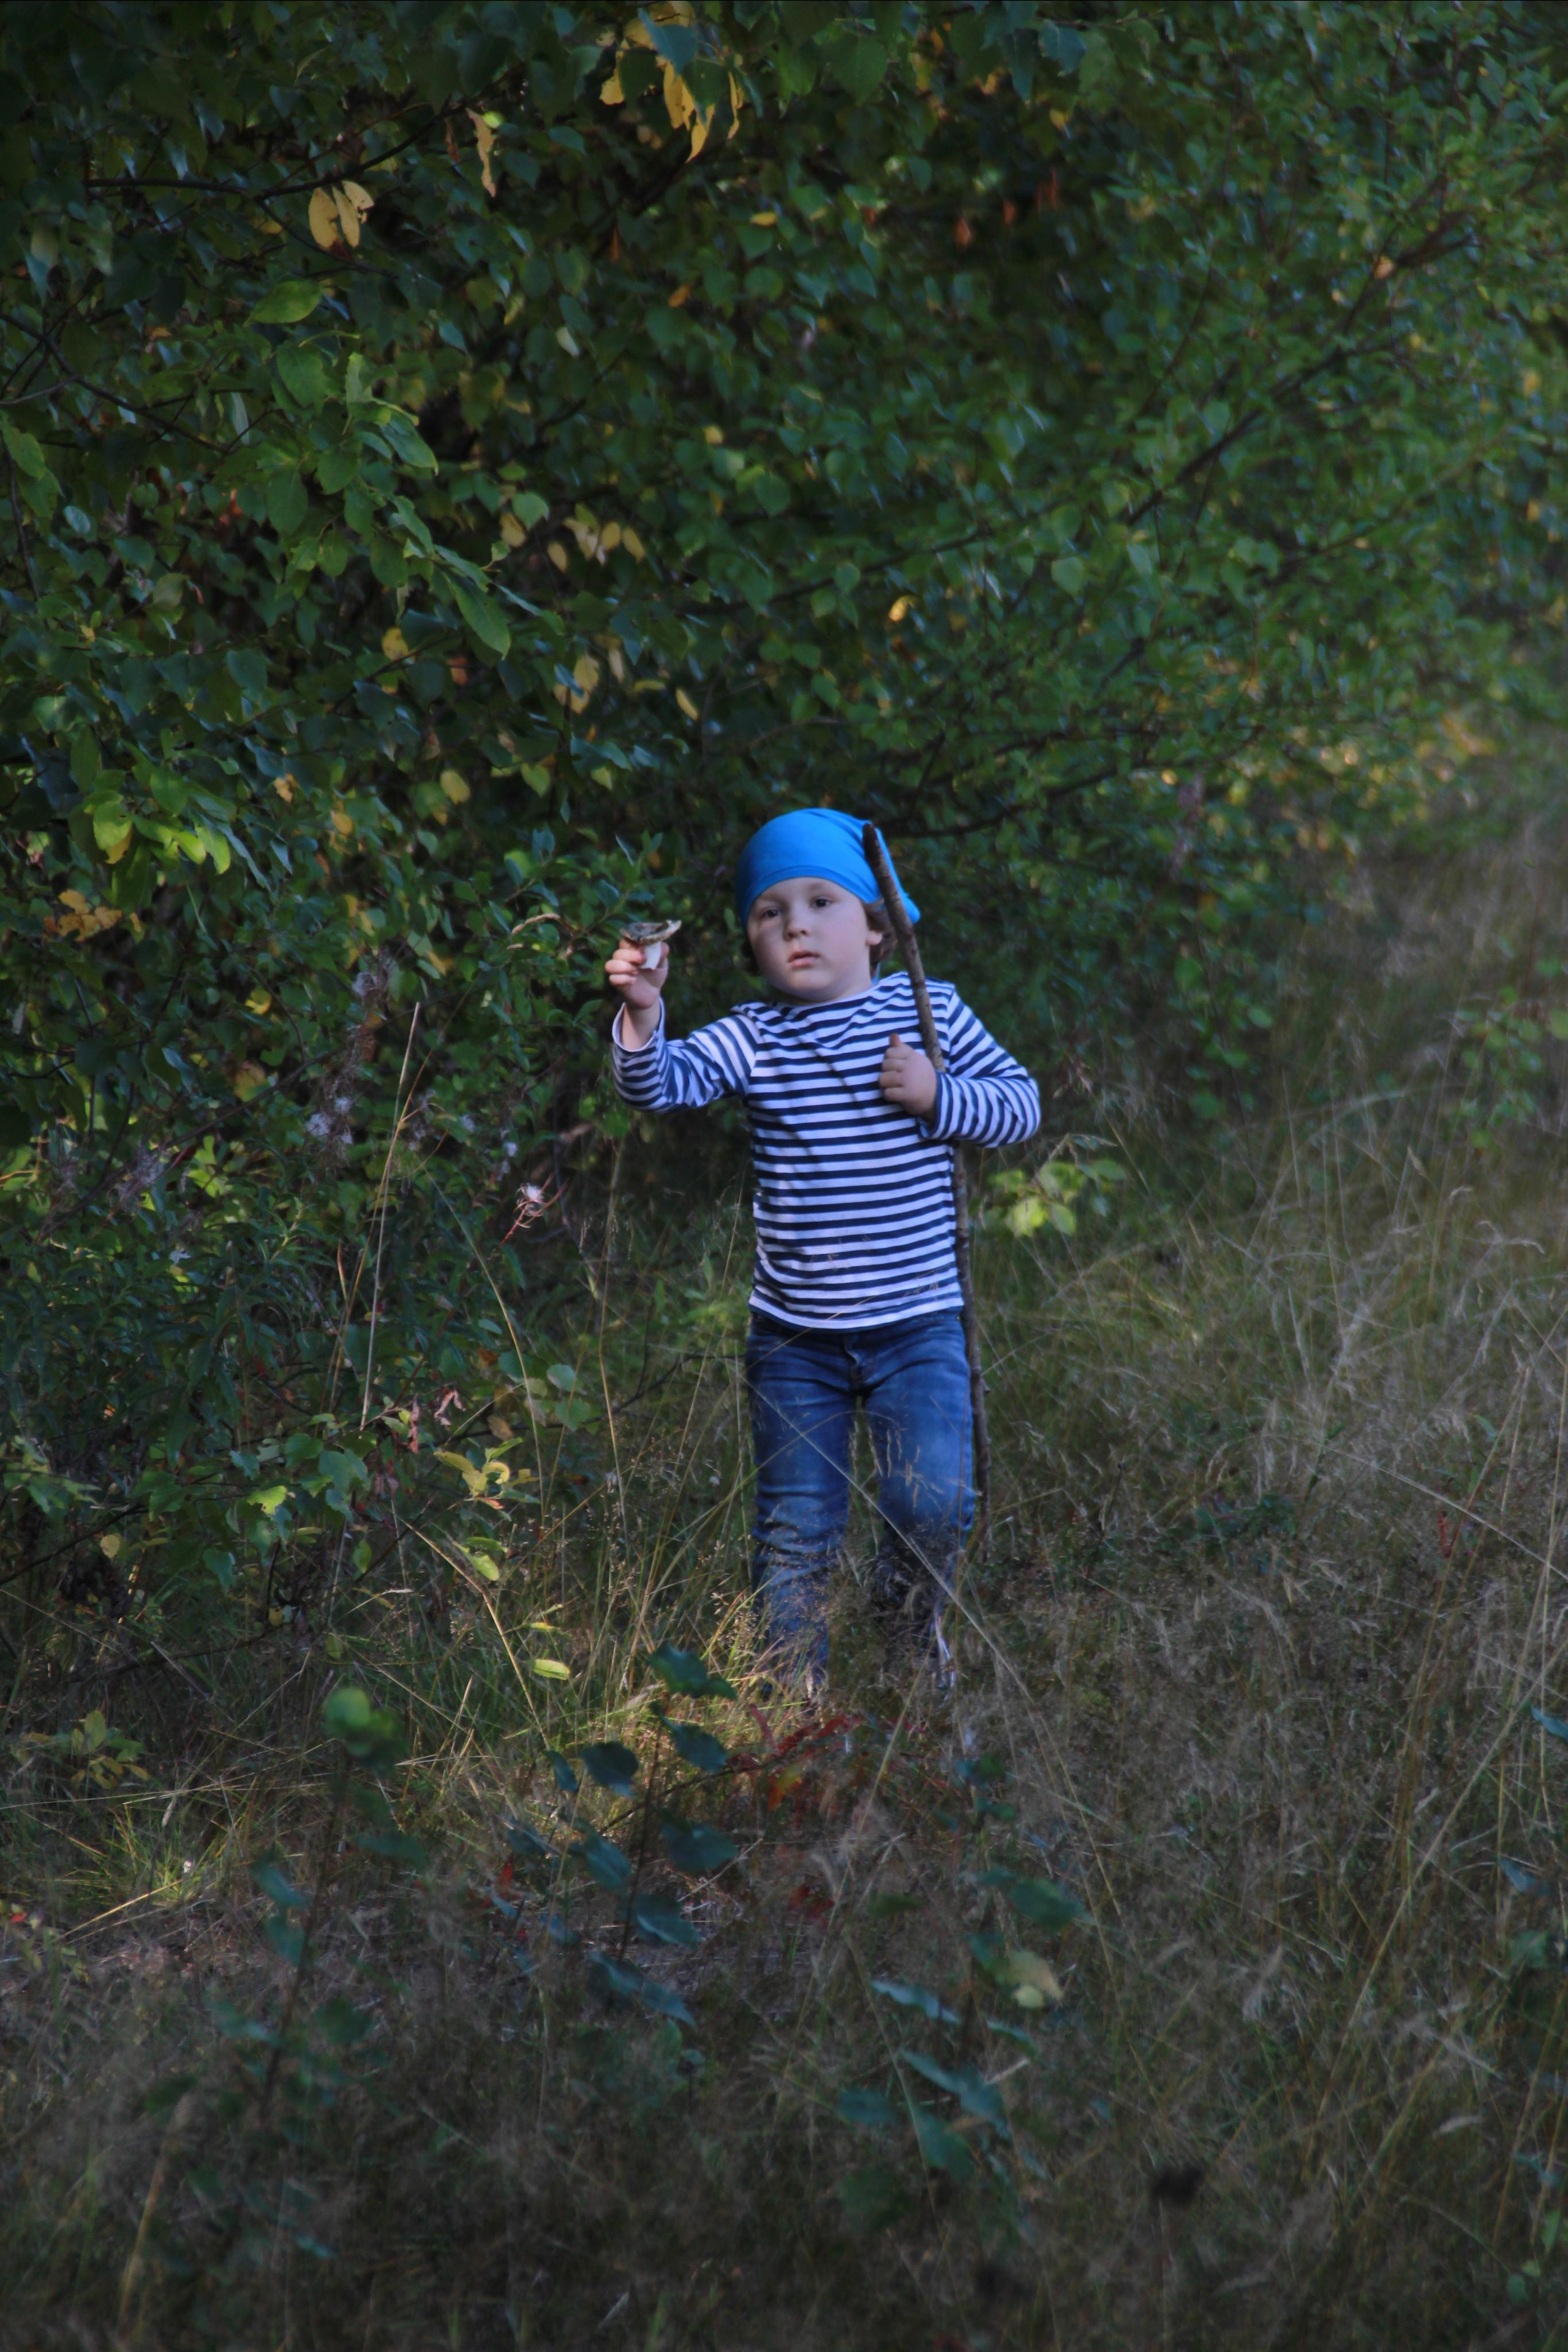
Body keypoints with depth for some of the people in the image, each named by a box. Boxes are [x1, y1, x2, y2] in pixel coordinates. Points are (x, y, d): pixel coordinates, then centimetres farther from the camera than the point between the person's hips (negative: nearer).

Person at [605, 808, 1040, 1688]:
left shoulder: (931, 1012, 1)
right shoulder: (753, 1037, -2)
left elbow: (1022, 1104, 5)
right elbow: (663, 1083, -17)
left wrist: (939, 1097, -12)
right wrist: (643, 1015, -36)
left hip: (917, 1326, 0)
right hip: (794, 1340, 1)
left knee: (934, 1506, -11)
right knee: (796, 1526, 6)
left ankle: (911, 1614, 21)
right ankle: (796, 1686, 21)